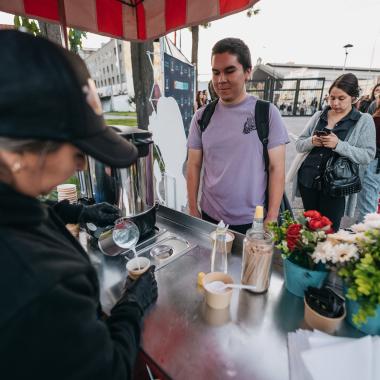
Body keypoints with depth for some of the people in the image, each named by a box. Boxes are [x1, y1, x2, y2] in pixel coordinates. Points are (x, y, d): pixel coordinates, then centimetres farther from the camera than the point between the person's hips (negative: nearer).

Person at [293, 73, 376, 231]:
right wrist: (311, 141, -12)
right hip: (308, 181, 3)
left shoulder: (363, 121, 1)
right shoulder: (319, 115, 9)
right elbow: (299, 144, 9)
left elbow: (367, 155, -8)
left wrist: (338, 145, -21)